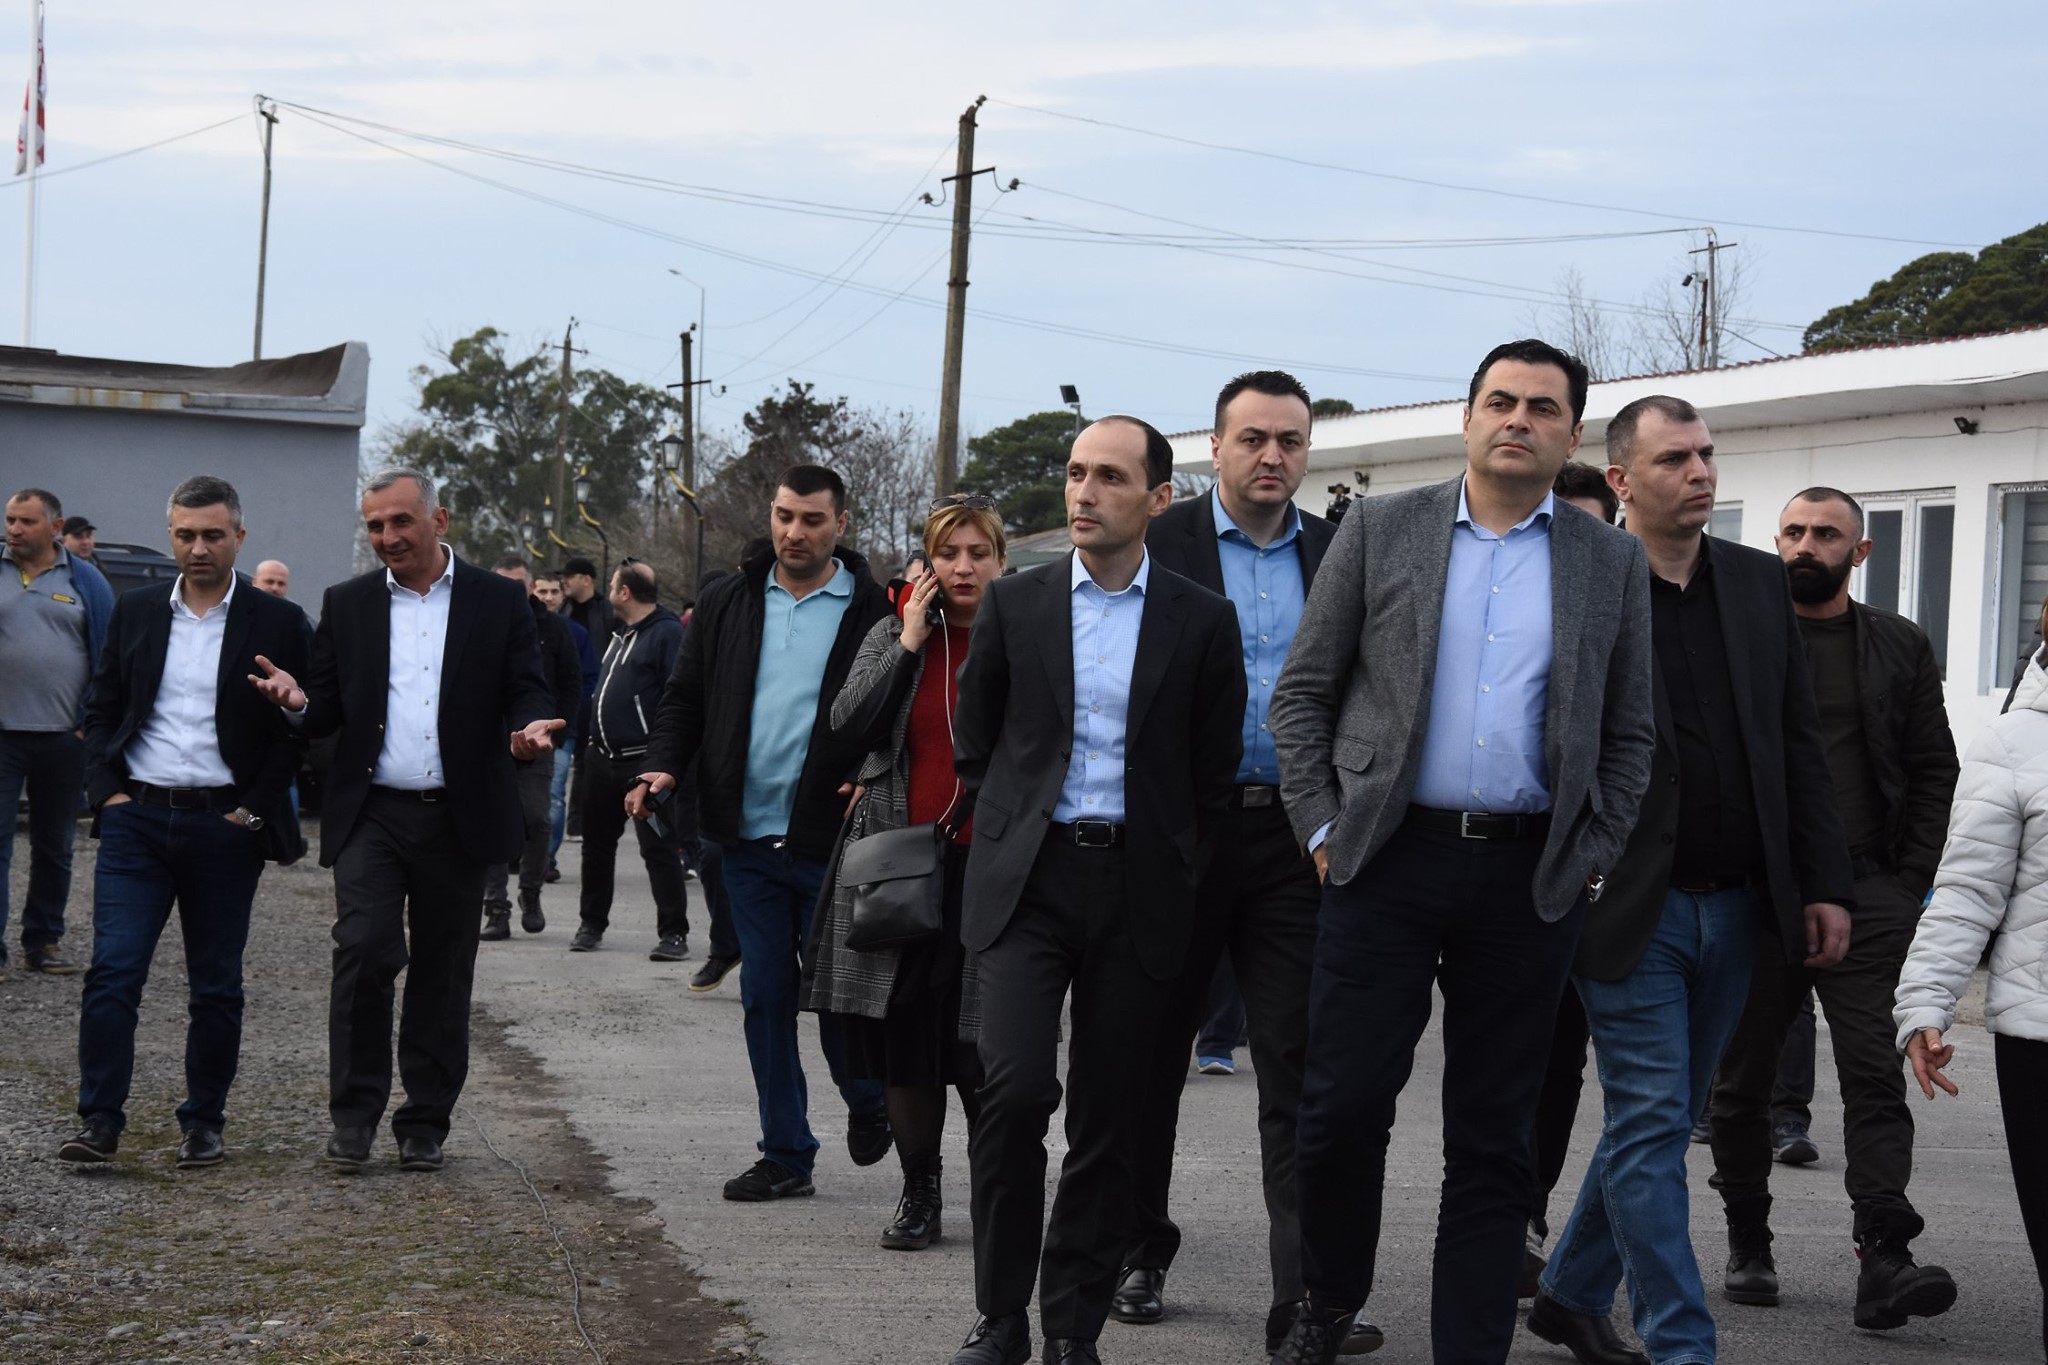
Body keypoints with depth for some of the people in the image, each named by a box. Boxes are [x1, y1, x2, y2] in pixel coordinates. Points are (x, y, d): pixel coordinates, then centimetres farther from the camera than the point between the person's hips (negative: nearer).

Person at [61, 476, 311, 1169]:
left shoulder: (278, 623, 0)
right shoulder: (136, 611, 8)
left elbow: (300, 728, 1)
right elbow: (102, 712, 13)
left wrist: (254, 807, -6)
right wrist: (107, 791, 0)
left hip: (225, 825, -1)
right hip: (137, 819, 2)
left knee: (216, 987, 6)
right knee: (112, 971, -8)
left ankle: (203, 1124, 16)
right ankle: (100, 1120, -5)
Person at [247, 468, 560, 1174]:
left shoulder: (499, 601, 5)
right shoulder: (346, 605, 10)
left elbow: (527, 692, 5)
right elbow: (327, 712, 9)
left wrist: (532, 727, -18)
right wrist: (299, 702, -14)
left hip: (458, 819, 0)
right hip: (371, 815, 0)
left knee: (442, 972, 6)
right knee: (364, 952, -14)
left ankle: (424, 1125, 17)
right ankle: (354, 1114, -1)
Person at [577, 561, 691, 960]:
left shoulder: (667, 633, -11)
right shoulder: (621, 633, 18)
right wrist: (594, 739, 22)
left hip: (645, 761, -9)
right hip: (605, 758, 9)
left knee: (658, 848, -7)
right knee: (597, 843, 13)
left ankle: (674, 933, -3)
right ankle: (592, 924, 24)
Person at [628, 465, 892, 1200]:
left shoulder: (873, 611, -3)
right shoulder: (728, 603, 9)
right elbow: (685, 697, 13)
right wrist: (662, 765, -4)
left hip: (833, 841, -4)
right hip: (749, 838, 4)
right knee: (765, 998, 8)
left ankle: (866, 1103, 32)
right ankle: (785, 1153, 17)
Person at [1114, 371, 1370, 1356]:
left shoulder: (1339, 555, 9)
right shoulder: (1157, 544, -1)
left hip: (1298, 834, 2)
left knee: (1299, 1064, -2)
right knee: (1154, 1049, 11)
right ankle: (1139, 1249, 29)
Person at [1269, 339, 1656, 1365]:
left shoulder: (1612, 564, 10)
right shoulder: (1380, 531, 5)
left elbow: (1628, 736, 13)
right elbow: (1301, 693, 6)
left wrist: (1591, 862, 3)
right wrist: (1323, 830, -2)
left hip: (1532, 881, 1)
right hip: (1388, 859, -1)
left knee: (1492, 1139, 5)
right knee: (1341, 1108, -2)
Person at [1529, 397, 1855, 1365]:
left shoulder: (1759, 584, 9)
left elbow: (1798, 745, 10)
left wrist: (1825, 884, 6)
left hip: (1733, 909, 6)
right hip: (1629, 909, -6)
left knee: (1658, 1124, 15)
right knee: (1652, 1128, -4)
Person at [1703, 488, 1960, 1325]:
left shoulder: (1900, 648, 10)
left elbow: (1935, 770, 10)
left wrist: (1910, 882, 0)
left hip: (1867, 897, 0)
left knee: (1876, 1076, -9)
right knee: (1743, 1079, 6)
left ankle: (1884, 1259, -14)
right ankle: (1748, 1244, 19)